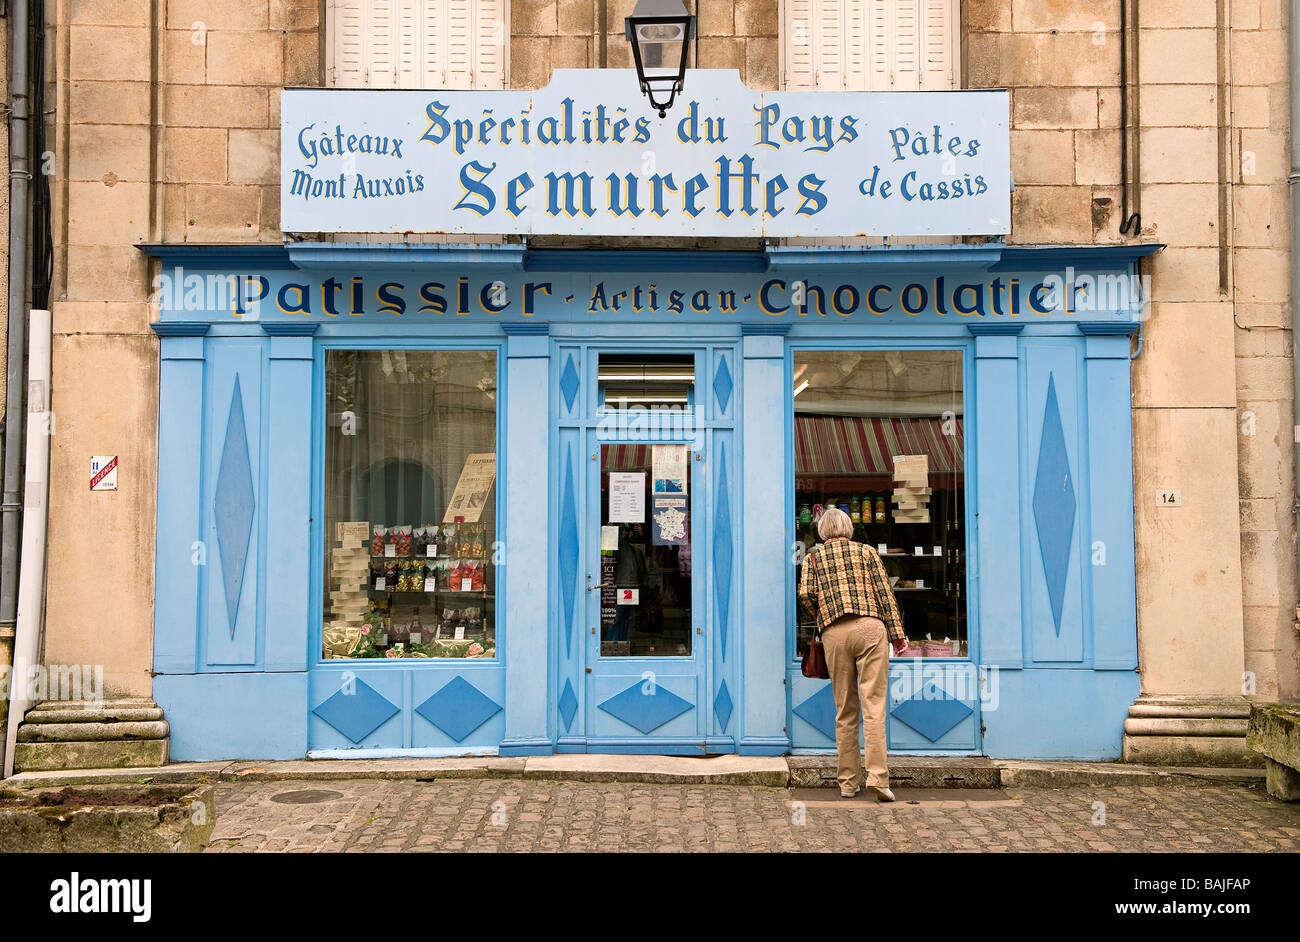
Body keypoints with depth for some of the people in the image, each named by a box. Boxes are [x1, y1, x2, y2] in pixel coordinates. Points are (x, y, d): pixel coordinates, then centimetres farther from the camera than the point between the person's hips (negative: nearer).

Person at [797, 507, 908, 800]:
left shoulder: (813, 558, 15)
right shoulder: (865, 551, 14)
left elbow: (806, 593, -1)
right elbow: (884, 592, 5)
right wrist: (896, 634, 5)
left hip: (834, 634, 1)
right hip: (870, 627, -1)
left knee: (845, 710, 8)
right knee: (874, 705, -5)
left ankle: (848, 782, 10)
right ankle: (877, 776, -16)